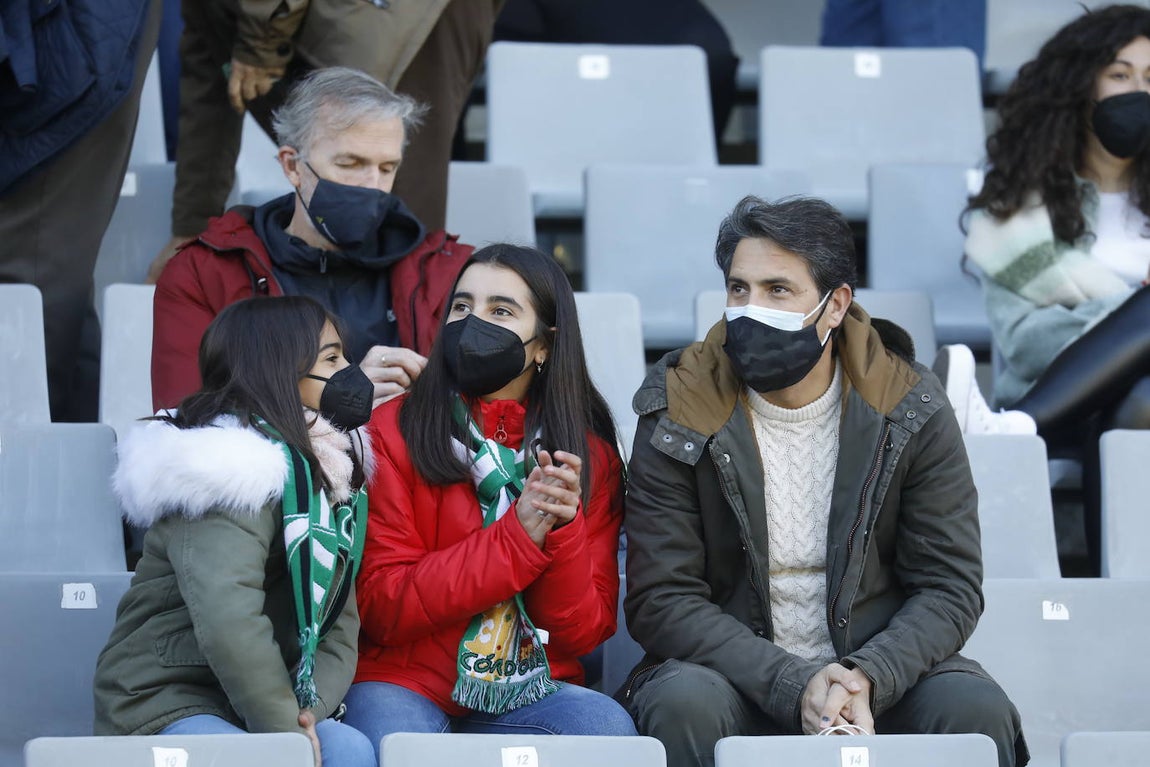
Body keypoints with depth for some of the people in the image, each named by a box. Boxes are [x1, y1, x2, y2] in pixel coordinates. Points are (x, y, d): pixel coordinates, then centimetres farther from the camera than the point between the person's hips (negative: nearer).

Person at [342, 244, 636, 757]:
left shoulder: (591, 455, 8)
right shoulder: (391, 431, 0)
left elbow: (587, 631, 2)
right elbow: (381, 606, -9)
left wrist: (560, 530, -17)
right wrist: (518, 535, -16)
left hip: (530, 691, 4)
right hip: (402, 685, -4)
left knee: (610, 728, -28)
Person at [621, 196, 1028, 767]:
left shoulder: (911, 410, -2)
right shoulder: (679, 418, -5)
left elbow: (948, 589, -2)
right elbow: (661, 601, -9)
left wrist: (868, 678, -23)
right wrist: (793, 685, -23)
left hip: (881, 663, 1)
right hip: (733, 670, 0)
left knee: (977, 712, -29)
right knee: (685, 708, -34)